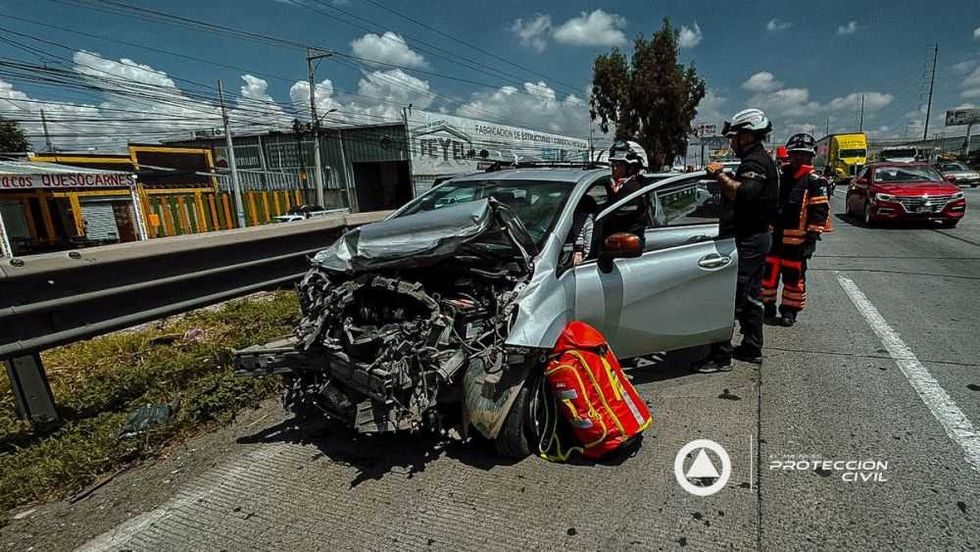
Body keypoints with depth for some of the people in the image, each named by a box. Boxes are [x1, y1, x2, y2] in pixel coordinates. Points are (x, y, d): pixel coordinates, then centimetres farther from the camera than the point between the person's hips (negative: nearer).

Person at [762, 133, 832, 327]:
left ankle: (789, 312, 16)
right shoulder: (781, 176, 14)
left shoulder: (814, 181, -4)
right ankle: (767, 308, 19)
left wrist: (813, 235, -15)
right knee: (768, 273, 6)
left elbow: (820, 210, -9)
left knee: (794, 276, 5)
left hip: (797, 239, -5)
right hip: (774, 236, 5)